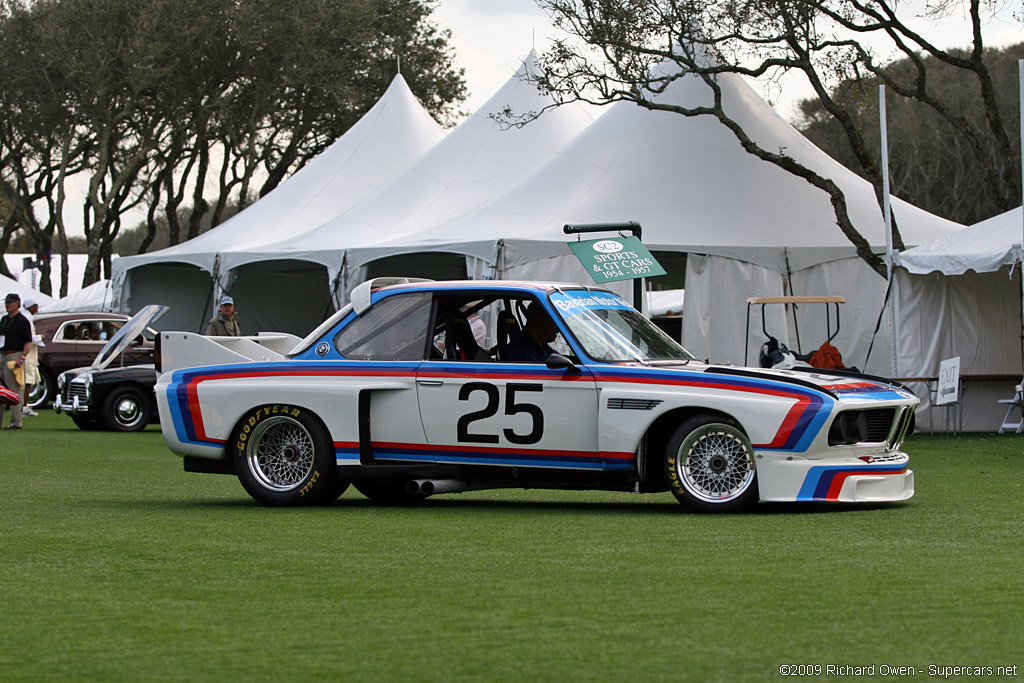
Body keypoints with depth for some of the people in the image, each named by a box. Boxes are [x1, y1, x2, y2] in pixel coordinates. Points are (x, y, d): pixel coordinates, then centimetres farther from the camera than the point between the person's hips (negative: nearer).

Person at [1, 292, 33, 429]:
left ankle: (16, 422, -8)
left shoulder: (22, 321, -6)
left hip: (15, 356, -8)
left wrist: (22, 358, -21)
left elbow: (28, 342, -10)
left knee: (15, 390, -9)